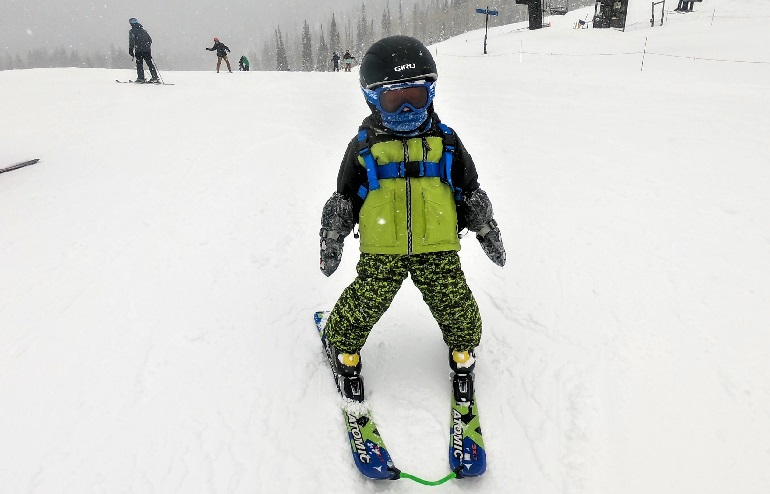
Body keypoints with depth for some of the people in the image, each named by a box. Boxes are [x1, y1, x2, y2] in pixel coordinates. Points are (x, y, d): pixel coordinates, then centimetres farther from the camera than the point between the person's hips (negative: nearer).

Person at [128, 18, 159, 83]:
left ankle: (141, 78, -4)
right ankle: (155, 77, 2)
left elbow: (131, 43, -8)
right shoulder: (143, 30, 15)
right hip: (147, 50, 4)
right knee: (150, 64, 7)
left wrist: (131, 53, -6)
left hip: (139, 51, -4)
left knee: (139, 64, 3)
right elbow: (150, 40, 17)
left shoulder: (132, 31, -1)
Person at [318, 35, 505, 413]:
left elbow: (470, 192, 13)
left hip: (438, 248, 2)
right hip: (381, 250, -1)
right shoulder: (364, 147, 1)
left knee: (455, 303, 5)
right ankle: (344, 346, 33)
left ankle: (462, 352, 36)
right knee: (364, 304, 2)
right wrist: (331, 241, 4)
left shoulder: (445, 141, 5)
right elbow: (344, 199, 7)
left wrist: (487, 232, 12)